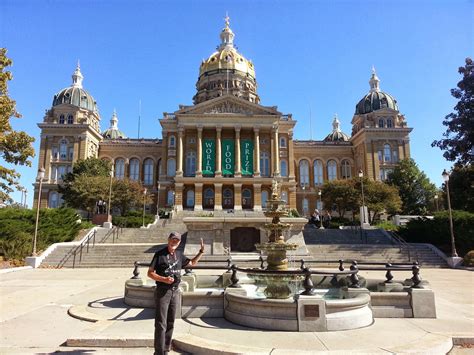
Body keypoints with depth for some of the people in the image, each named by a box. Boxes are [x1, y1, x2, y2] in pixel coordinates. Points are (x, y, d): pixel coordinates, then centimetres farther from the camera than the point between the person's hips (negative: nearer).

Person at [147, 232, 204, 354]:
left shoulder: (179, 254, 7)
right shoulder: (160, 254, -9)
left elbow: (192, 263, 21)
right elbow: (150, 273, -9)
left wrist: (201, 252, 9)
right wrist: (164, 279, -22)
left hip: (175, 291, 6)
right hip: (162, 291, -6)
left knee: (170, 323, 14)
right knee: (161, 324, -3)